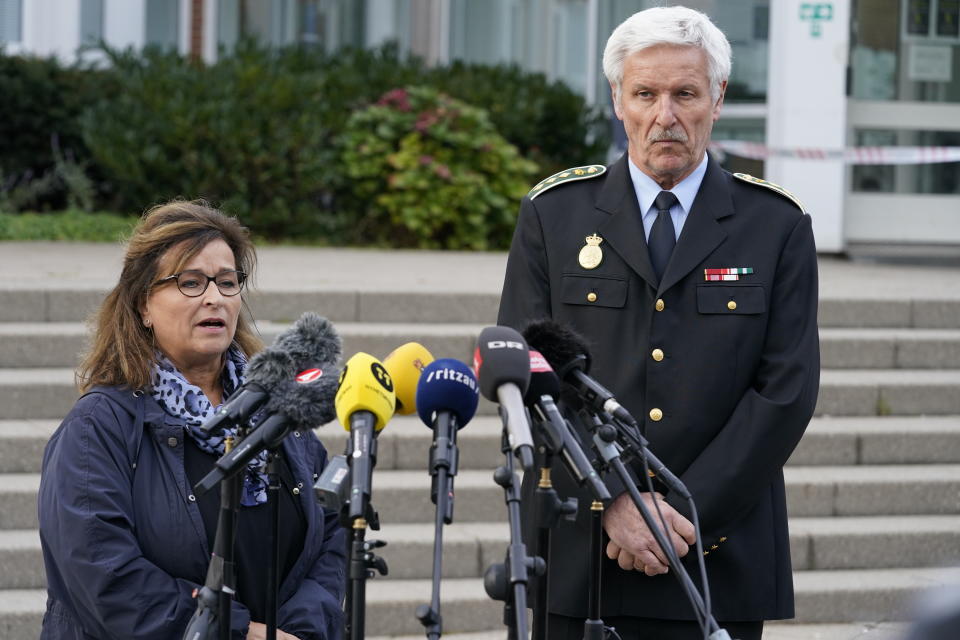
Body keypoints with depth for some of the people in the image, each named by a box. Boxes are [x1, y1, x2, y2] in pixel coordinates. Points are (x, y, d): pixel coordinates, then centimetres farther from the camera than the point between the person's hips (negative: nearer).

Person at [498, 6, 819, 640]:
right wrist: (613, 501, -11)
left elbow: (788, 389, -2)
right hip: (578, 558, 1)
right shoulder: (553, 213, 6)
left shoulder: (778, 225, 4)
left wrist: (687, 513, -10)